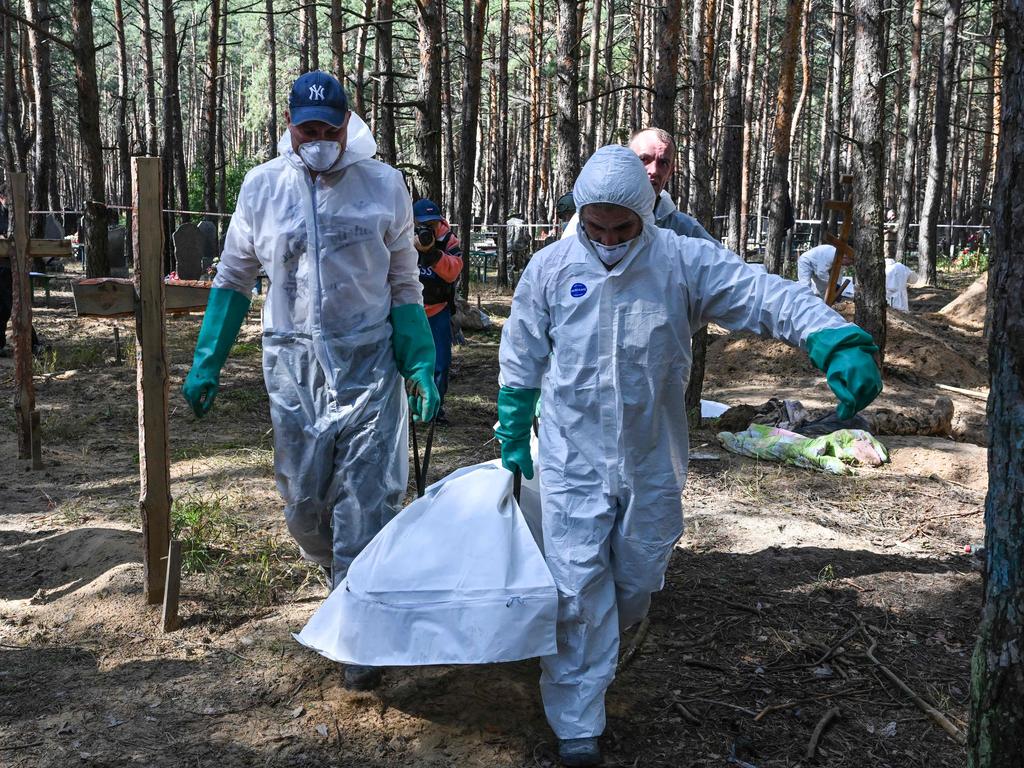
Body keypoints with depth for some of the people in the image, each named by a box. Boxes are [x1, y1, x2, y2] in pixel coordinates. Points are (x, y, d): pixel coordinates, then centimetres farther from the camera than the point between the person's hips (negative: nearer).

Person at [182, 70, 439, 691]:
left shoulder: (384, 184, 0)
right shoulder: (263, 186, 3)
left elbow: (404, 285, 5)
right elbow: (234, 278, 11)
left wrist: (421, 367, -4)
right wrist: (207, 362, 6)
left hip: (369, 361, -2)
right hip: (294, 365, 2)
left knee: (367, 499, -4)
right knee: (304, 499, 9)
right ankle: (337, 572, 39)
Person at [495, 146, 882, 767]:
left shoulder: (685, 261, -11)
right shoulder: (552, 267, -7)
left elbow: (770, 297, -20)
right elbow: (521, 360, 5)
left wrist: (842, 344, -36)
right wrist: (512, 437, 11)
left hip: (652, 463, 1)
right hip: (574, 460, -1)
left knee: (638, 581, 17)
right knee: (579, 589, -3)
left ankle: (603, 650, 50)